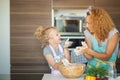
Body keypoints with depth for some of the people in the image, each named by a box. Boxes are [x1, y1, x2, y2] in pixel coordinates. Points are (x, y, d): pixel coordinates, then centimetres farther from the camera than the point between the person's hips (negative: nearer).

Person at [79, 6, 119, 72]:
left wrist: (88, 51, -27)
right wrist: (85, 52, -25)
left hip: (108, 69, -2)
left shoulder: (113, 33, -14)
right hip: (91, 68, 3)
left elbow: (107, 57, -16)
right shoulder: (88, 33, -5)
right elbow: (90, 58, -4)